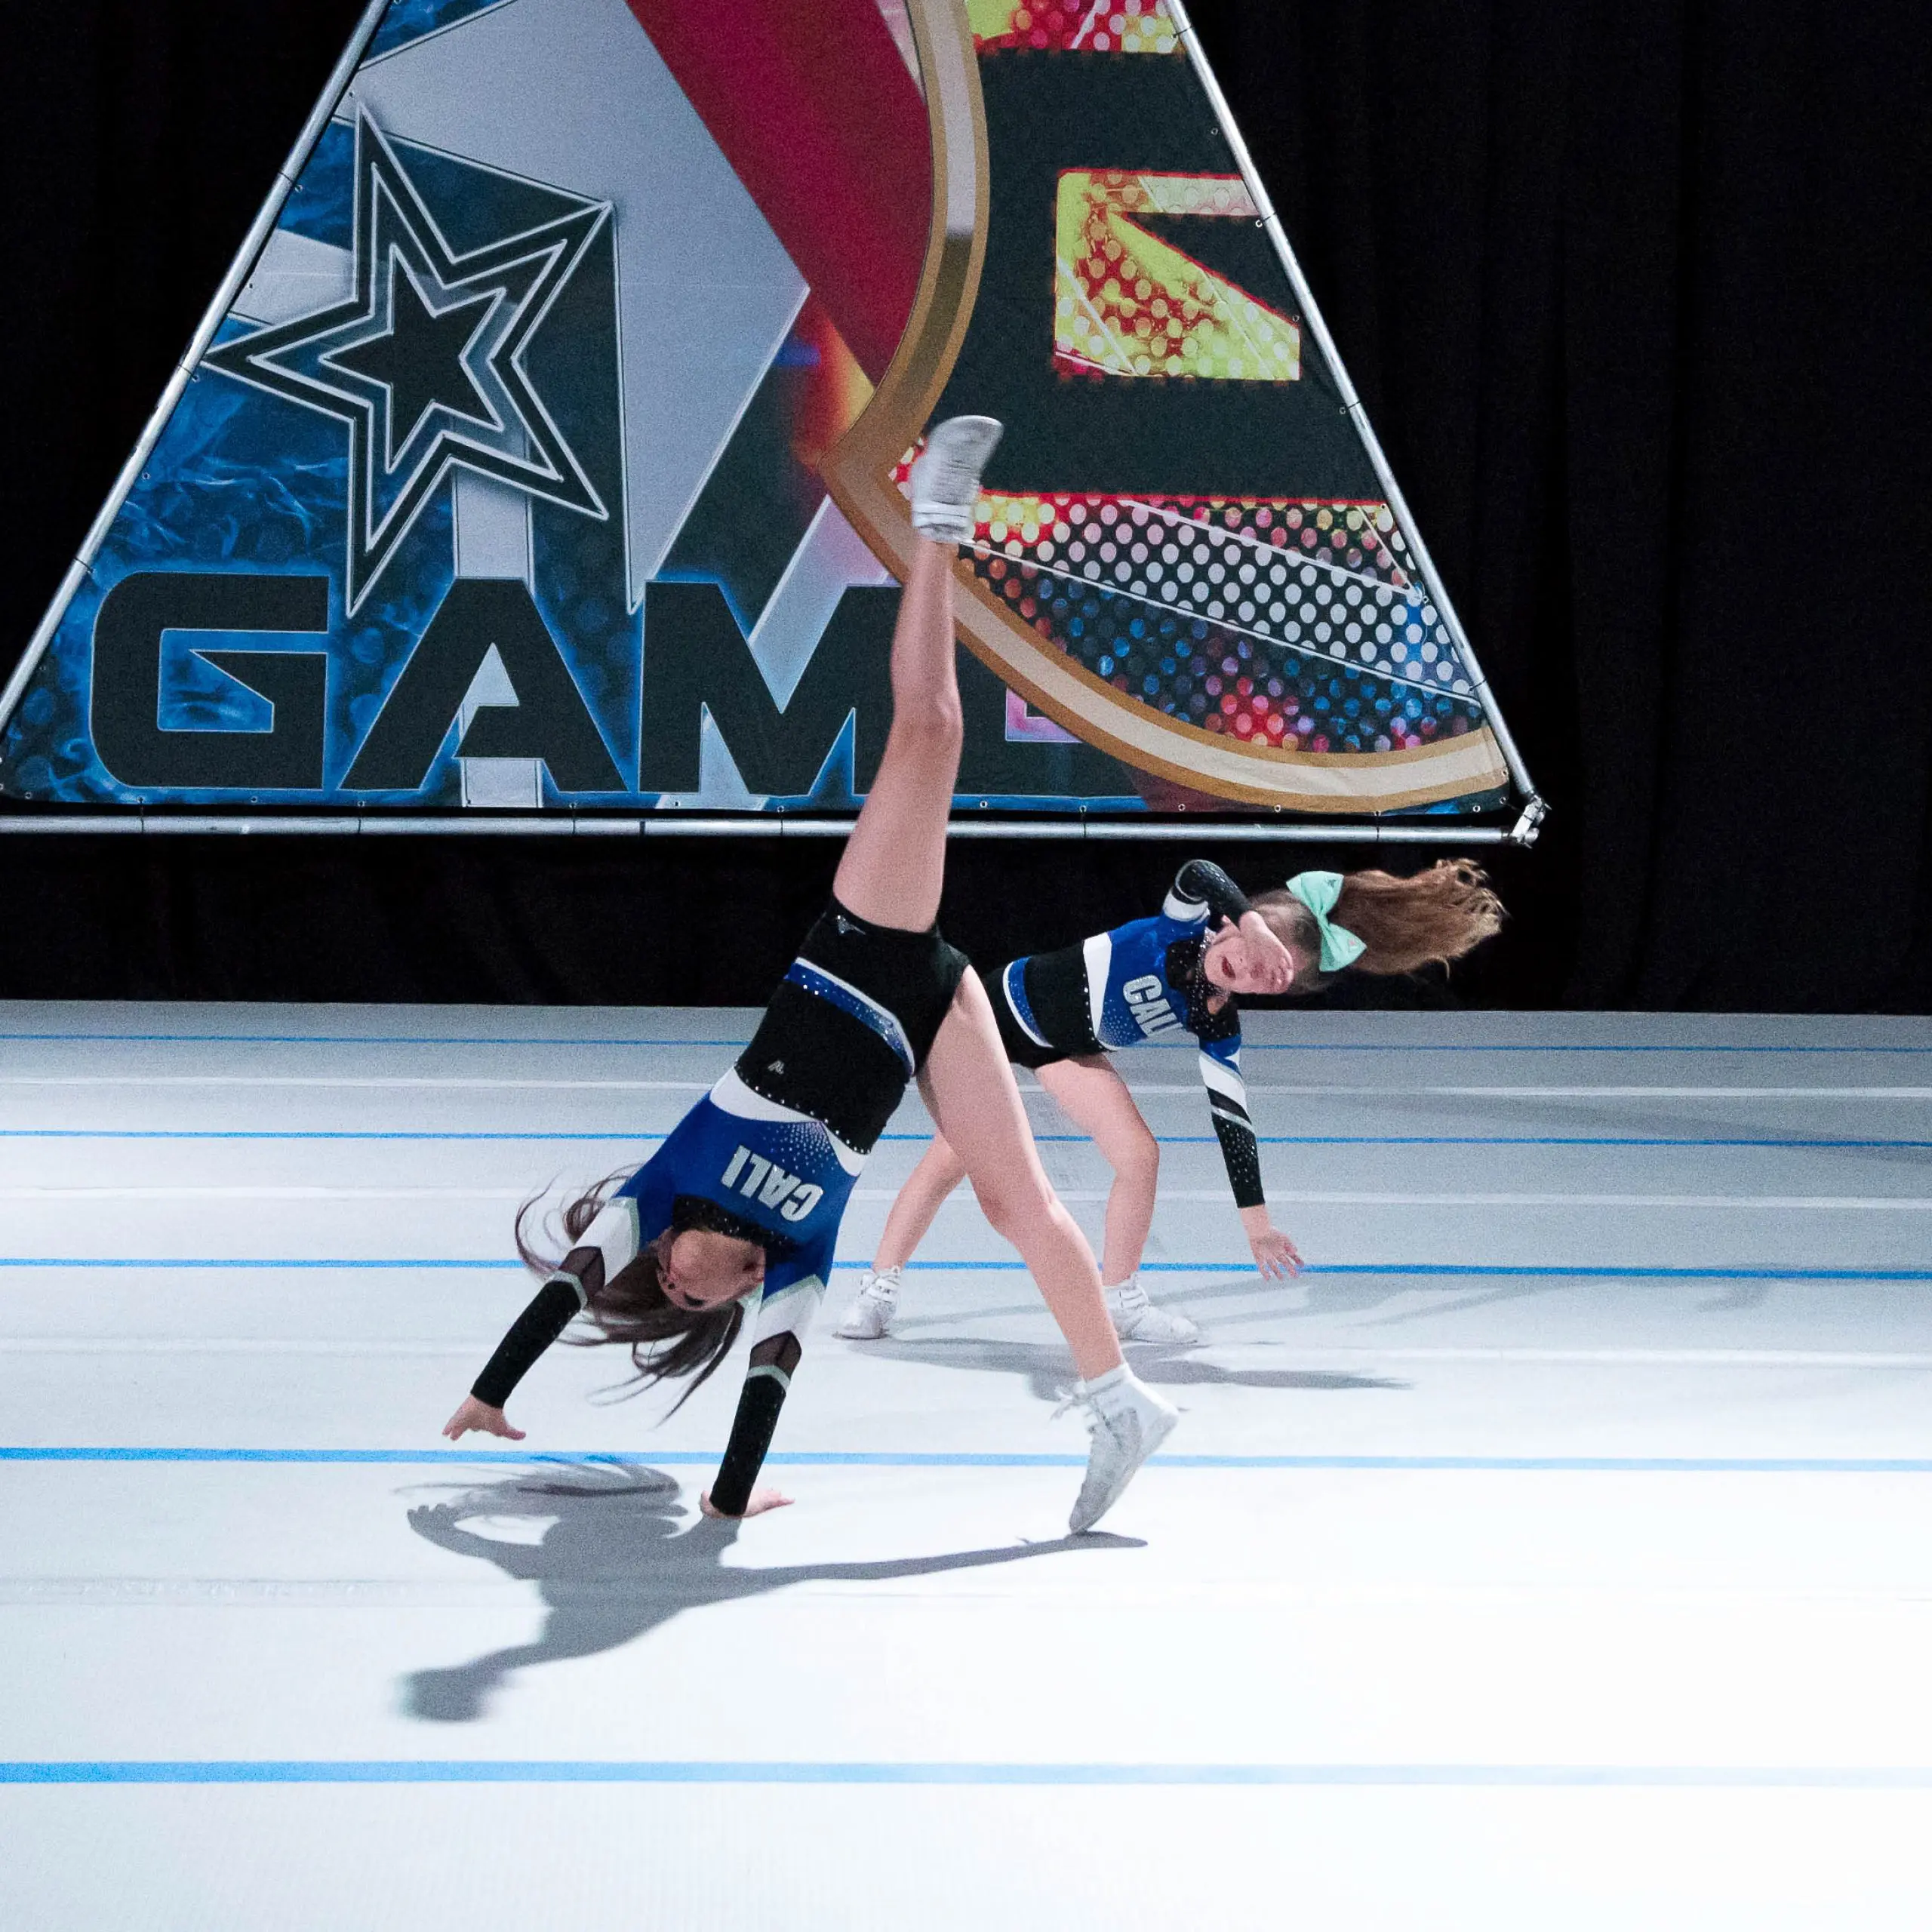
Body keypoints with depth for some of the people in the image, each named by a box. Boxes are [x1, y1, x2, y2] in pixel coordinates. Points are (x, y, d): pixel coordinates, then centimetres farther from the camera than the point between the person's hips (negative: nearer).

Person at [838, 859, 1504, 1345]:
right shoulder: (1193, 922, -26)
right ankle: (879, 1288, 11)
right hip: (1010, 1002, -4)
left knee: (1139, 1155, -11)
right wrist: (1251, 920, -59)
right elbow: (1198, 873, -46)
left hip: (1069, 1048, 4)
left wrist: (1255, 1219, -13)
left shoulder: (1216, 1027, -16)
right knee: (952, 1156, -4)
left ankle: (1119, 1298, 7)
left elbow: (1231, 1118, -12)